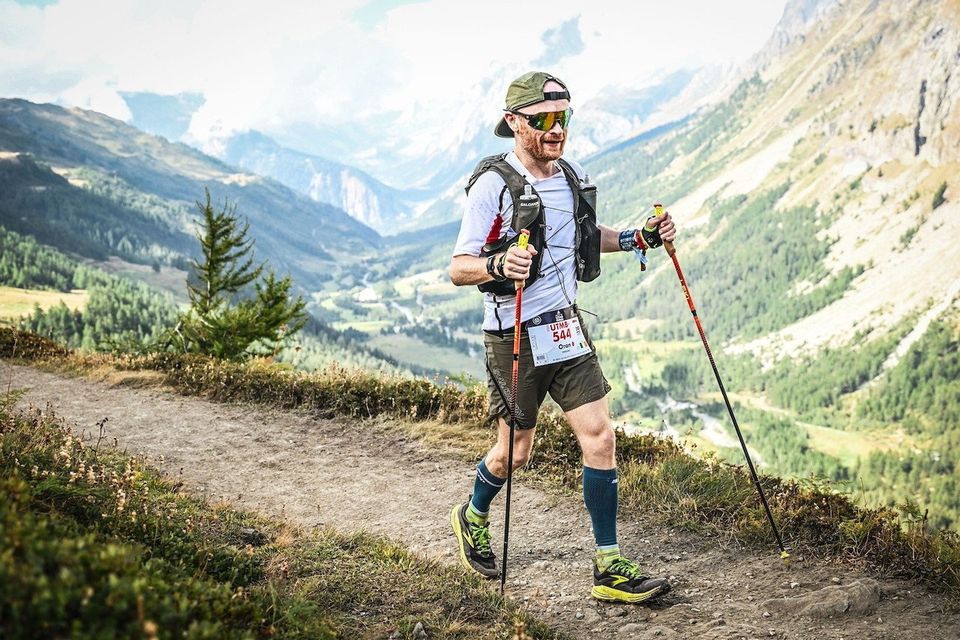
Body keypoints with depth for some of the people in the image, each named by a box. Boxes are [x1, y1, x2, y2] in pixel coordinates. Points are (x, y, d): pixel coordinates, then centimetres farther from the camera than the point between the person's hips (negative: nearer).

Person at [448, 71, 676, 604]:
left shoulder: (575, 178, 6)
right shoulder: (493, 185, -15)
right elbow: (458, 269, -16)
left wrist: (640, 238, 7)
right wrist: (498, 265, -37)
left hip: (568, 326, 6)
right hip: (515, 335, -5)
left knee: (601, 438, -2)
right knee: (516, 451, 9)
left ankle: (609, 569, 6)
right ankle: (473, 518, 41)